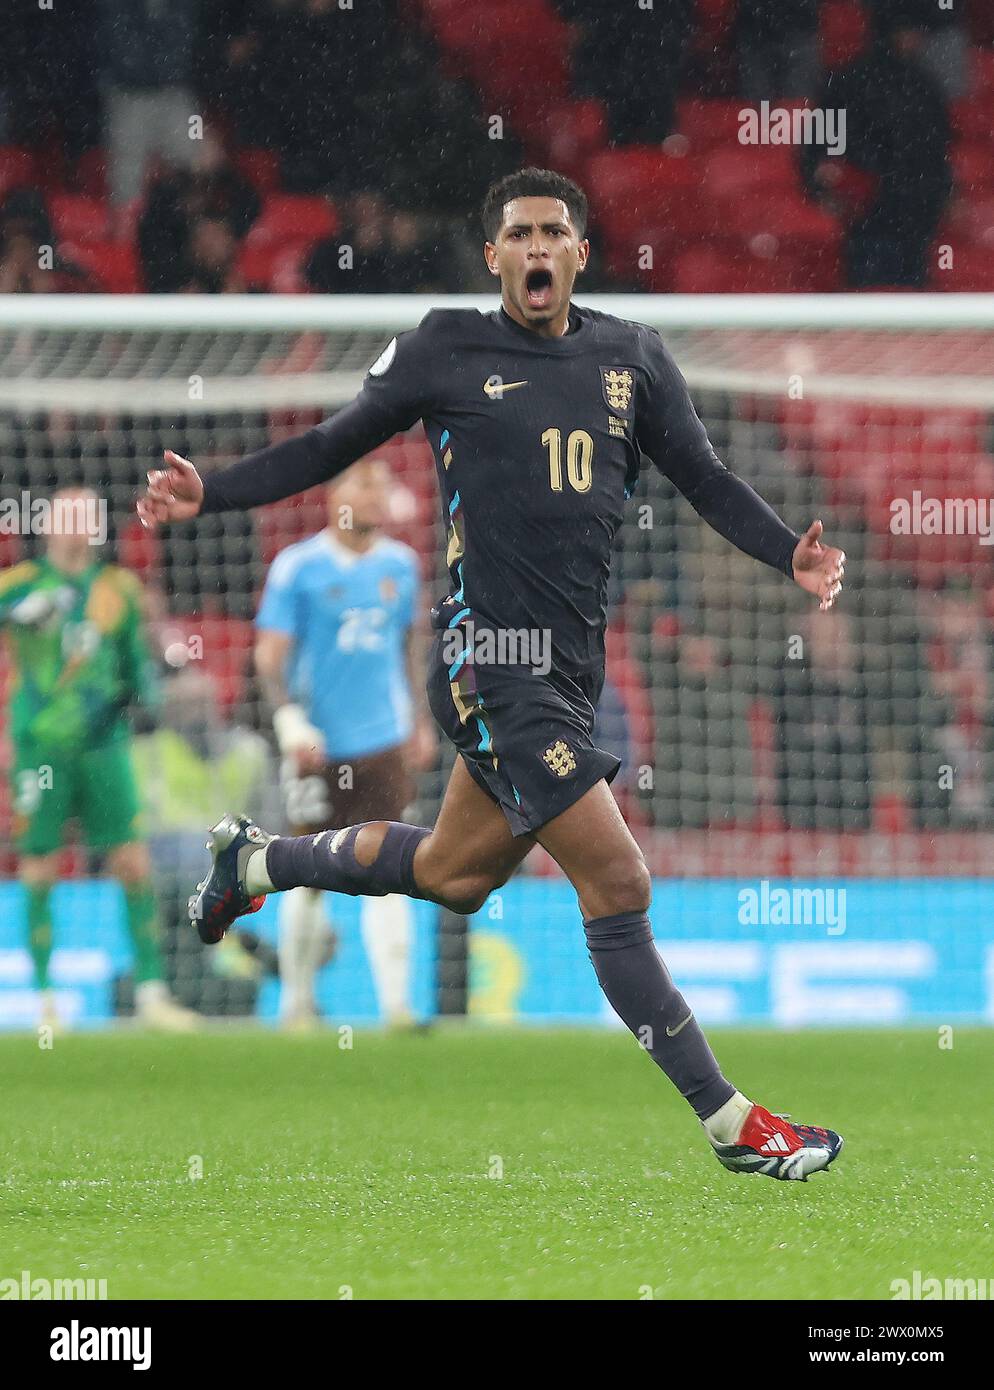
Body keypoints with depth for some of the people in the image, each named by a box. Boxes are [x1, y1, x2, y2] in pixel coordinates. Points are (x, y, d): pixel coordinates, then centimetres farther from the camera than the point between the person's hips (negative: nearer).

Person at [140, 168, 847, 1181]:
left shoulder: (632, 356, 10)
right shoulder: (445, 351, -2)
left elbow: (706, 481, 11)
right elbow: (330, 449, 7)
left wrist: (792, 555, -5)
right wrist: (209, 495, -4)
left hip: (573, 667, 7)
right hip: (490, 661, -7)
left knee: (453, 874, 22)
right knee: (618, 881, -12)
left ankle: (254, 861, 46)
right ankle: (729, 1121, -7)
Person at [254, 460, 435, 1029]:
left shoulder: (400, 564, 8)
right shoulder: (298, 567, -5)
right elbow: (271, 654, -6)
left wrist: (419, 719, 23)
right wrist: (289, 719, -18)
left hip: (384, 741, 3)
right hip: (319, 746, -3)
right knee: (311, 878, 5)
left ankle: (396, 1003, -10)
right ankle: (298, 1000, 21)